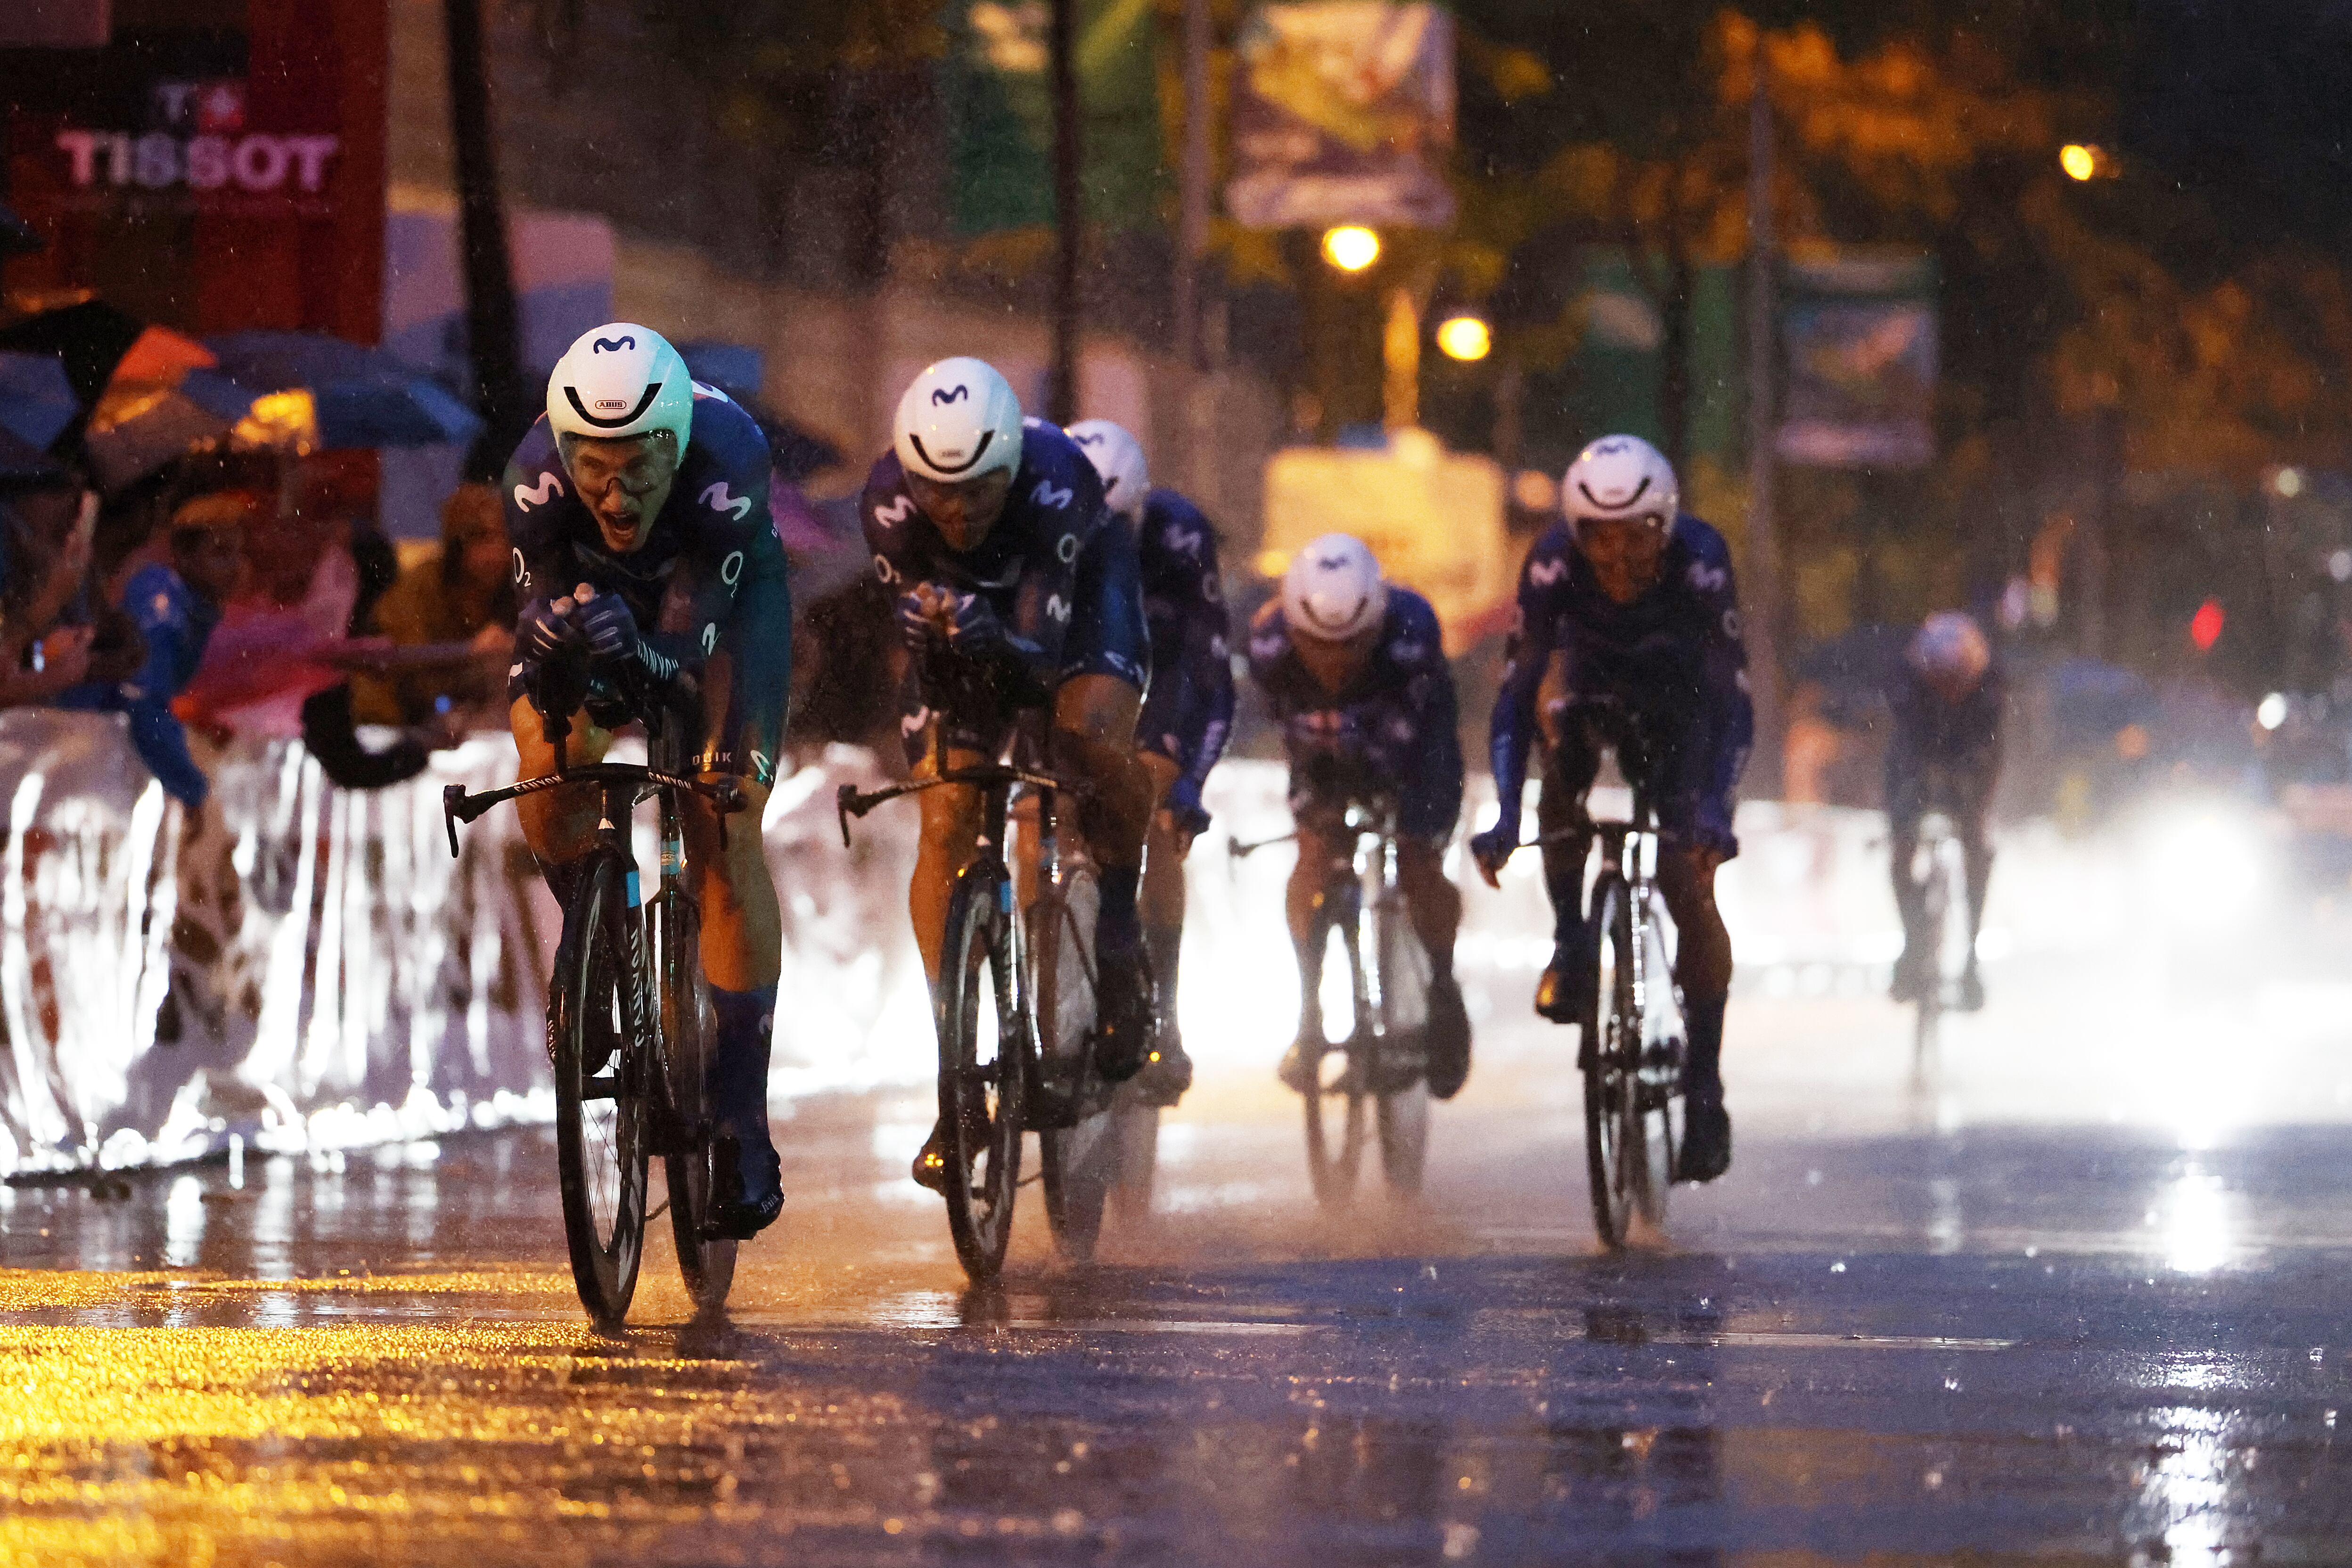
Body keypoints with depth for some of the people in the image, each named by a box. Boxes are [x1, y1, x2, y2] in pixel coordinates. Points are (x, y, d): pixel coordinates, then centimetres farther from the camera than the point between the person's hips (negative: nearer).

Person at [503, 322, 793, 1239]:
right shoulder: (536, 477, -34)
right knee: (547, 763, -25)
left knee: (726, 835, -13)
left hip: (724, 600, -2)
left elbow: (692, 646, -38)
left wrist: (643, 656, -61)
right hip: (595, 590, 2)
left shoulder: (727, 463, -39)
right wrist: (547, 646, -51)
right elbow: (537, 608, -27)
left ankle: (742, 1123, -9)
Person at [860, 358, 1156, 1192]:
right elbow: (912, 616, -24)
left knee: (1092, 737, -33)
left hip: (1074, 595, -2)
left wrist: (1001, 642, -62)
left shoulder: (1056, 481, -38)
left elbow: (1043, 644, -41)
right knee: (946, 825, -12)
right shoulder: (889, 498, -32)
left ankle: (1119, 921, -5)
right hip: (971, 614, 2)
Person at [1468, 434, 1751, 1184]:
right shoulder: (1553, 562, -31)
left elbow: (1731, 698, -34)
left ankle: (1705, 1084, -6)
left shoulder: (1700, 560, -34)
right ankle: (1570, 939, -20)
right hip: (1591, 678, 1)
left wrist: (1716, 808, -47)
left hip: (1679, 698, -1)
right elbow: (1517, 691, -31)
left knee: (1688, 883, -15)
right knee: (1558, 716, -34)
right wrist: (1505, 814, -41)